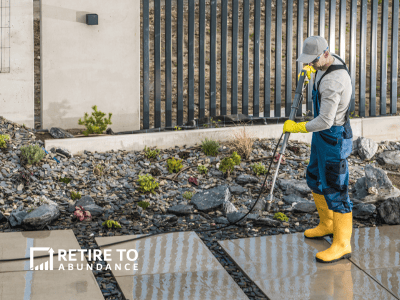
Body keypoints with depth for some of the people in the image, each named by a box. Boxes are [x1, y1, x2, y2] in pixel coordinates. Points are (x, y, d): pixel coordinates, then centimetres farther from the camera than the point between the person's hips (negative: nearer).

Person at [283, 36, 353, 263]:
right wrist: (311, 71, 11)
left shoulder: (332, 82, -32)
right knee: (316, 179, 23)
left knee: (335, 189, -6)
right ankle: (327, 225, 40)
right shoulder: (331, 59, -1)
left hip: (335, 138, -10)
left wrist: (296, 128, -19)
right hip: (323, 134, 10)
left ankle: (342, 244, 2)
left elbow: (325, 121, -32)